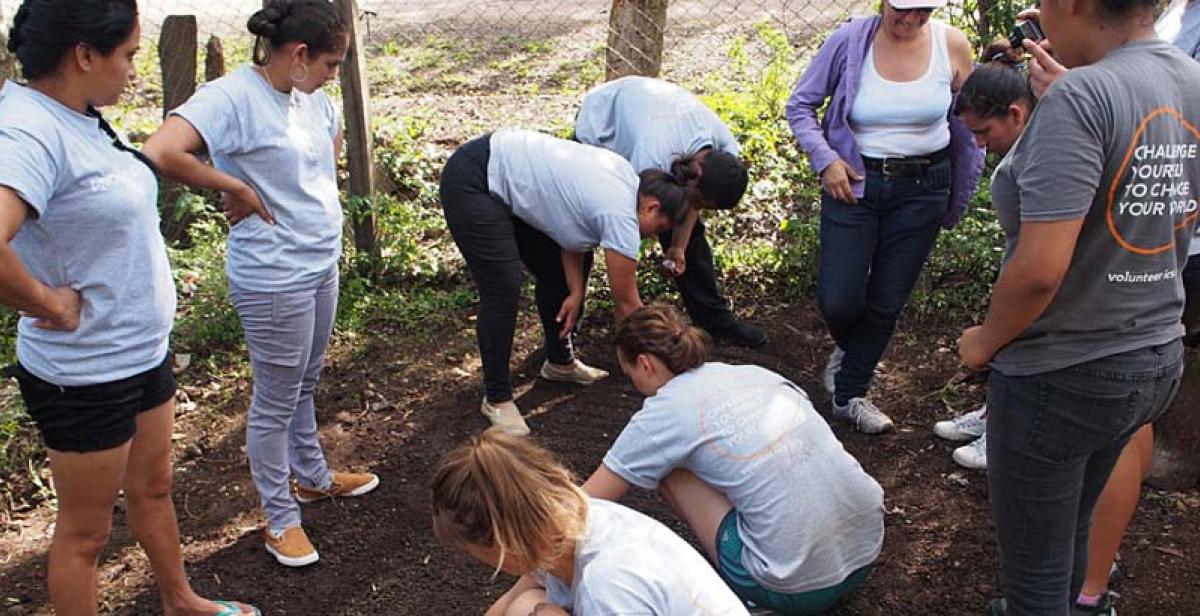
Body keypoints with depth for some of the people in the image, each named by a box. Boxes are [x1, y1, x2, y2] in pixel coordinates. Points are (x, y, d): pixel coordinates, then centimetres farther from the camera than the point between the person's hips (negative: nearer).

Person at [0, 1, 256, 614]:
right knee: (85, 531, 11)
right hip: (85, 375, -9)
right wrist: (50, 303, -25)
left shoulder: (80, 117, 1)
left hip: (145, 353, 9)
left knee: (152, 489, 27)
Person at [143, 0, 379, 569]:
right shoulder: (232, 96, -21)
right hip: (274, 278, -8)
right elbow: (160, 153, -36)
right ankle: (279, 517, 25)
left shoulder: (310, 95, 4)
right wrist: (237, 188, -23)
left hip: (322, 263, 8)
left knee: (305, 384, 25)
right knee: (276, 401, 8)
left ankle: (312, 475, 45)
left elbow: (334, 136, 27)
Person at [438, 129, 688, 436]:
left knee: (556, 272, 13)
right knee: (504, 289, -14)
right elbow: (627, 303, -13)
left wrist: (576, 292, -1)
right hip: (472, 183, -10)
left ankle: (560, 362, 30)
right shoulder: (622, 216, -21)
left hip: (506, 177, 10)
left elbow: (572, 222, 8)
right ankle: (496, 399, 1)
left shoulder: (625, 180, 3)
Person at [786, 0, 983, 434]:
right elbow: (801, 105, -1)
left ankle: (849, 394, 28)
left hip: (922, 188, 2)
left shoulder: (953, 46, -6)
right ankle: (848, 348, 32)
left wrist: (958, 196, 8)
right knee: (838, 302, -6)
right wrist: (824, 159, -13)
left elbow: (966, 122, 7)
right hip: (852, 181, -1)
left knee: (887, 303, 8)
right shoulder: (850, 40, -10)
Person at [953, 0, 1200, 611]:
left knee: (1036, 566, 10)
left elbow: (1040, 268, -29)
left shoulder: (1080, 97, -23)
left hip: (1063, 374, -8)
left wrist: (985, 340, -9)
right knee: (1071, 532, 27)